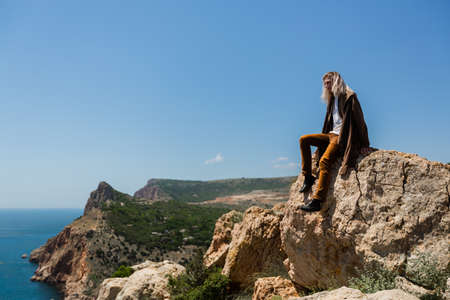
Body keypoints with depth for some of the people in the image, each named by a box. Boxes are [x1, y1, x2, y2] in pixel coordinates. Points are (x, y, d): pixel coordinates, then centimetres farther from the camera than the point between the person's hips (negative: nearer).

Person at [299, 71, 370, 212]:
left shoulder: (349, 97, -8)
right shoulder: (332, 99, 18)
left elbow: (360, 121, -10)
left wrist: (364, 144, -11)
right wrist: (322, 144, 23)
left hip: (342, 137, -9)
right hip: (331, 135, 9)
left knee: (324, 161, -25)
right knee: (303, 139, -5)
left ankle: (317, 201, -29)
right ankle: (308, 177, -3)